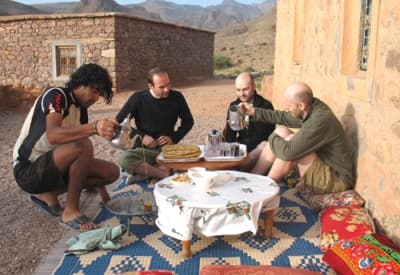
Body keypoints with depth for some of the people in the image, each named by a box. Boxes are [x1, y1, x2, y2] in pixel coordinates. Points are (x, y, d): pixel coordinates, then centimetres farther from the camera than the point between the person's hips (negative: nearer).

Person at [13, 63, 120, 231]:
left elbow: (85, 153, 10)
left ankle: (48, 193, 4)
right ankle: (70, 211, -18)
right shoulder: (56, 96, -16)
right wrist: (94, 128, -50)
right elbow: (52, 135, -36)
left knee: (112, 171, -4)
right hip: (28, 170, -8)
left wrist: (100, 187, 7)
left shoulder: (81, 108, 8)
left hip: (55, 165, 8)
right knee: (83, 146, -33)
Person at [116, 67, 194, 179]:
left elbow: (188, 120, 13)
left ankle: (142, 171, -21)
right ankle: (166, 175, -25)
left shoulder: (177, 97, -1)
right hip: (144, 150, -1)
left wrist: (174, 138, -1)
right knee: (125, 158, -34)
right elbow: (119, 122, 1)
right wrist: (141, 136, -10)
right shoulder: (138, 98, -5)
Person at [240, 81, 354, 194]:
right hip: (322, 163, 9)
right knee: (281, 131, 0)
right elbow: (284, 117, 13)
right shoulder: (312, 107, -5)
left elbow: (288, 152, -33)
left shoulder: (321, 120, -31)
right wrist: (254, 111, 10)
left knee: (290, 141, -25)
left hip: (336, 180, -9)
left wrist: (272, 137, -13)